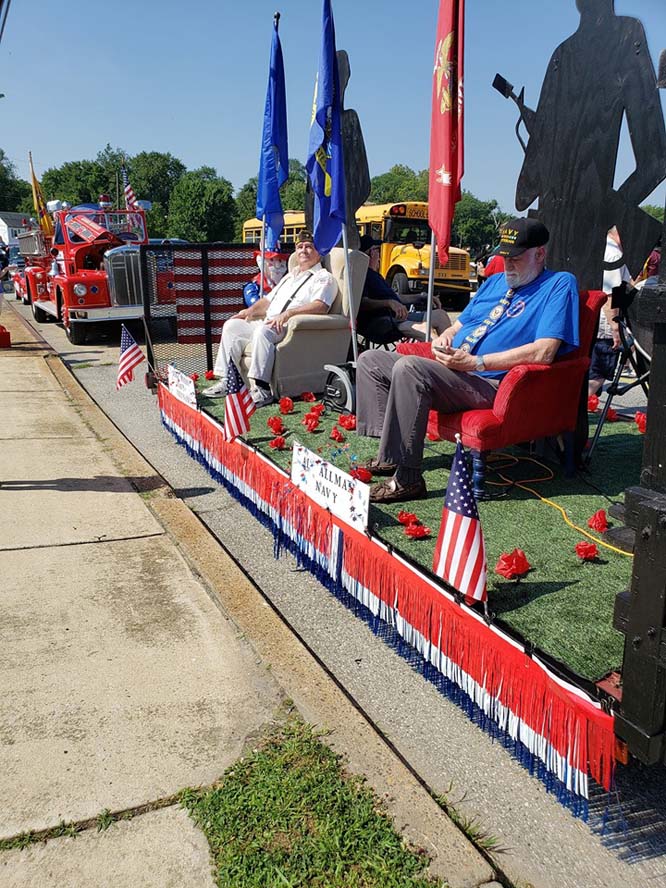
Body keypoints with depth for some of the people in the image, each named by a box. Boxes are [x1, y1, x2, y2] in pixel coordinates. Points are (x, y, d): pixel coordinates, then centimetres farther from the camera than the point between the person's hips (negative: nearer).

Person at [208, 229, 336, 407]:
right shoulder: (290, 276, 30)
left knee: (263, 331, -37)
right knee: (232, 325, -1)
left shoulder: (323, 277, 3)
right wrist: (251, 310, 13)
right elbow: (268, 299, 34)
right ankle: (227, 381, -6)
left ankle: (261, 389, -41)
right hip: (268, 324, 9)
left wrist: (288, 314, -26)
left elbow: (320, 306, -16)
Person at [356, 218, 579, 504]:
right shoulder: (496, 281, 23)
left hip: (489, 383, -9)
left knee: (408, 368, -33)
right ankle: (389, 454, -1)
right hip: (450, 370, 9)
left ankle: (406, 479, -28)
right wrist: (444, 338, 1)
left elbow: (543, 353, -17)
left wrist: (474, 362, -20)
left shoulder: (559, 284, -3)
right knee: (371, 360, 6)